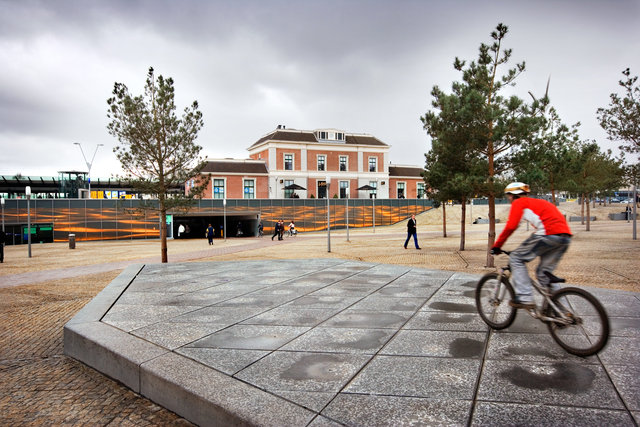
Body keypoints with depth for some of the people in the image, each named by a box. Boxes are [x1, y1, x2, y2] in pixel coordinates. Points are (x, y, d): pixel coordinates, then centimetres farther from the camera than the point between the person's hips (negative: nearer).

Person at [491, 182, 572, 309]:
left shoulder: (518, 202, 7)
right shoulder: (539, 202, 33)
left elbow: (511, 226, -7)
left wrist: (496, 246, 2)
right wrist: (530, 248, 45)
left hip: (548, 234, -8)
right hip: (566, 237, 8)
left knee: (516, 258, 5)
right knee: (544, 273, 17)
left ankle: (524, 298, -2)